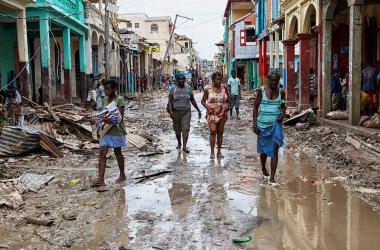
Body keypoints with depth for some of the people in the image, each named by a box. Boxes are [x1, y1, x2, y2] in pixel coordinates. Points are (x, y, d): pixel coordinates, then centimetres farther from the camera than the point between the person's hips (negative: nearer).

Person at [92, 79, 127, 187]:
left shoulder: (119, 99, -8)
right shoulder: (104, 99, 11)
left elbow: (120, 117, -14)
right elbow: (103, 113, 16)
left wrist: (111, 120, -31)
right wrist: (103, 118, -8)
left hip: (116, 129, -5)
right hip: (106, 130, 5)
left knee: (117, 152, 8)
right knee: (102, 152, -6)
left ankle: (122, 175, 27)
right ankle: (101, 179, -10)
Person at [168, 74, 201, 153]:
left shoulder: (188, 88, 2)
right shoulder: (173, 89, -3)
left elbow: (192, 100, 10)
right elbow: (170, 101, -5)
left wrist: (198, 110, 9)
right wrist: (170, 111, -19)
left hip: (186, 112, 0)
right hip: (176, 112, 0)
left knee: (185, 129, -12)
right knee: (177, 130, 12)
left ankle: (184, 147, -14)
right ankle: (179, 143, 36)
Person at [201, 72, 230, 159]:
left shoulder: (224, 88, 3)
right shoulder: (208, 89, -3)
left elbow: (228, 99, 14)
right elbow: (203, 101, 4)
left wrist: (227, 106, -4)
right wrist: (208, 108, -11)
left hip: (222, 114, 3)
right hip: (212, 113, -2)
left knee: (220, 132, 8)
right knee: (213, 131, -11)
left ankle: (219, 151, 16)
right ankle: (212, 152, -5)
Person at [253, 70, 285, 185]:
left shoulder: (281, 92, 3)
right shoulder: (261, 91, -4)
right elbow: (255, 108, -1)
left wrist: (282, 114, -5)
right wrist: (254, 124, -6)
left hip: (276, 124, 1)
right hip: (263, 124, 0)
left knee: (275, 149, -9)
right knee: (263, 149, 15)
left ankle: (272, 177, -8)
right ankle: (263, 168, 42)